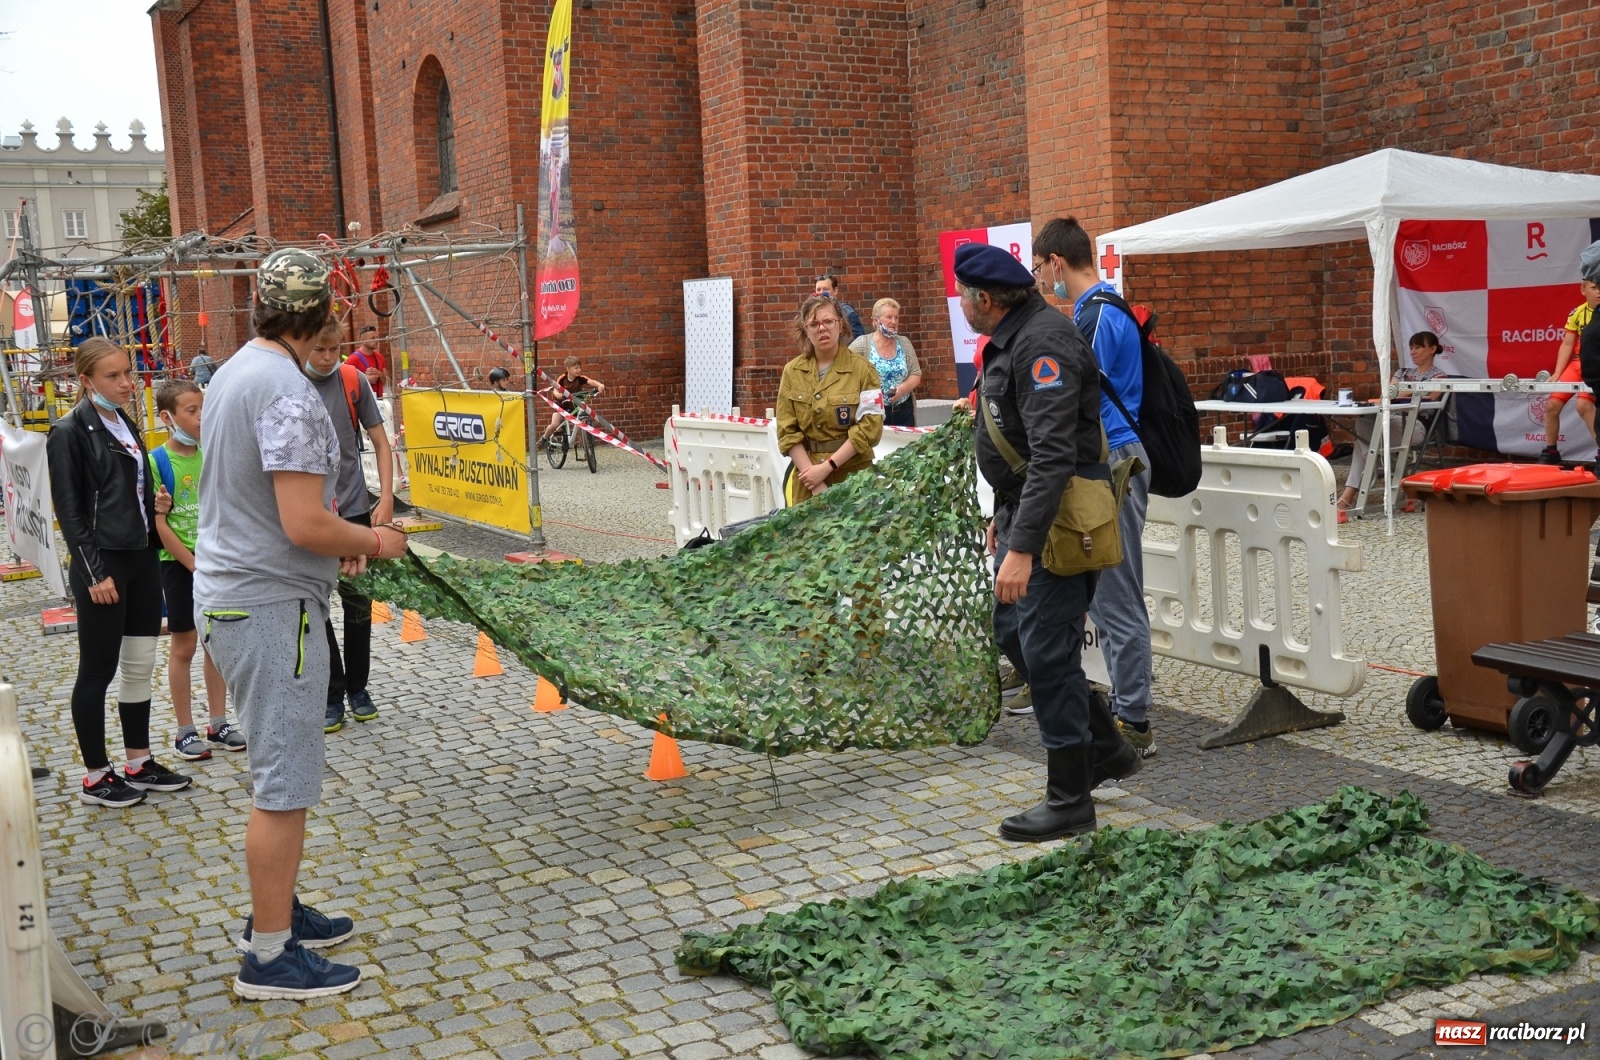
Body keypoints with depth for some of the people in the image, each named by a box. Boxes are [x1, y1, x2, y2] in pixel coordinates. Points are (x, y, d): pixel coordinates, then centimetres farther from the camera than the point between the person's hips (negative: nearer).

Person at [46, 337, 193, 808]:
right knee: (98, 670, 1)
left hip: (142, 558, 8)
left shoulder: (125, 424, 12)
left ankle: (139, 763, 23)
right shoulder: (70, 432, -11)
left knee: (141, 664, 12)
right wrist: (94, 572, -17)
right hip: (103, 564, -8)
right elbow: (69, 509, -13)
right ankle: (95, 778, 11)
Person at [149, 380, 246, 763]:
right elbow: (158, 524, -13)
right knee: (184, 646, 5)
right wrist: (195, 566, -15)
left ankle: (218, 723, 21)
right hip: (178, 563, -4)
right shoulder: (157, 462, -11)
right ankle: (186, 731, 15)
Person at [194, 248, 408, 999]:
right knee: (284, 787, -1)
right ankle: (270, 957, 7)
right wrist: (374, 541, -7)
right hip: (271, 607, -10)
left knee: (280, 772, 21)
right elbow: (305, 525, -25)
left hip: (229, 595, 10)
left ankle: (275, 911, 34)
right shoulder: (289, 392, -20)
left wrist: (337, 542, 15)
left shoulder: (231, 376, 10)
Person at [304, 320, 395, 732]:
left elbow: (380, 442, 4)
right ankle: (331, 694, 18)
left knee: (358, 601, 11)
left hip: (355, 510, 2)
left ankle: (358, 687, 27)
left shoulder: (353, 380, -2)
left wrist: (386, 499, -4)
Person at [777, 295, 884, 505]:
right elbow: (787, 431, 0)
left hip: (852, 476, -2)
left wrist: (827, 466, -16)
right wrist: (816, 485, -10)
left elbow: (869, 427, -9)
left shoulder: (861, 368, -2)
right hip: (806, 478, 2)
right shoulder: (792, 371, 5)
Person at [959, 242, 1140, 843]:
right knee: (1013, 635, 17)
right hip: (1024, 506, 11)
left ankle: (1070, 802, 7)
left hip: (1057, 517, -11)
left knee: (1047, 651, -5)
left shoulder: (1043, 344, -21)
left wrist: (1022, 548, -32)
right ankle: (1106, 752, 29)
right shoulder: (1011, 339, 13)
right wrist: (1003, 515, 28)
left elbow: (1053, 456, -29)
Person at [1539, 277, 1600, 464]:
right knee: (1551, 404, 1)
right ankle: (1550, 452, 18)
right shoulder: (1576, 314, 2)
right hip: (1577, 363, 5)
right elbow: (1567, 345, 5)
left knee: (1584, 404, -27)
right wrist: (1557, 373, -2)